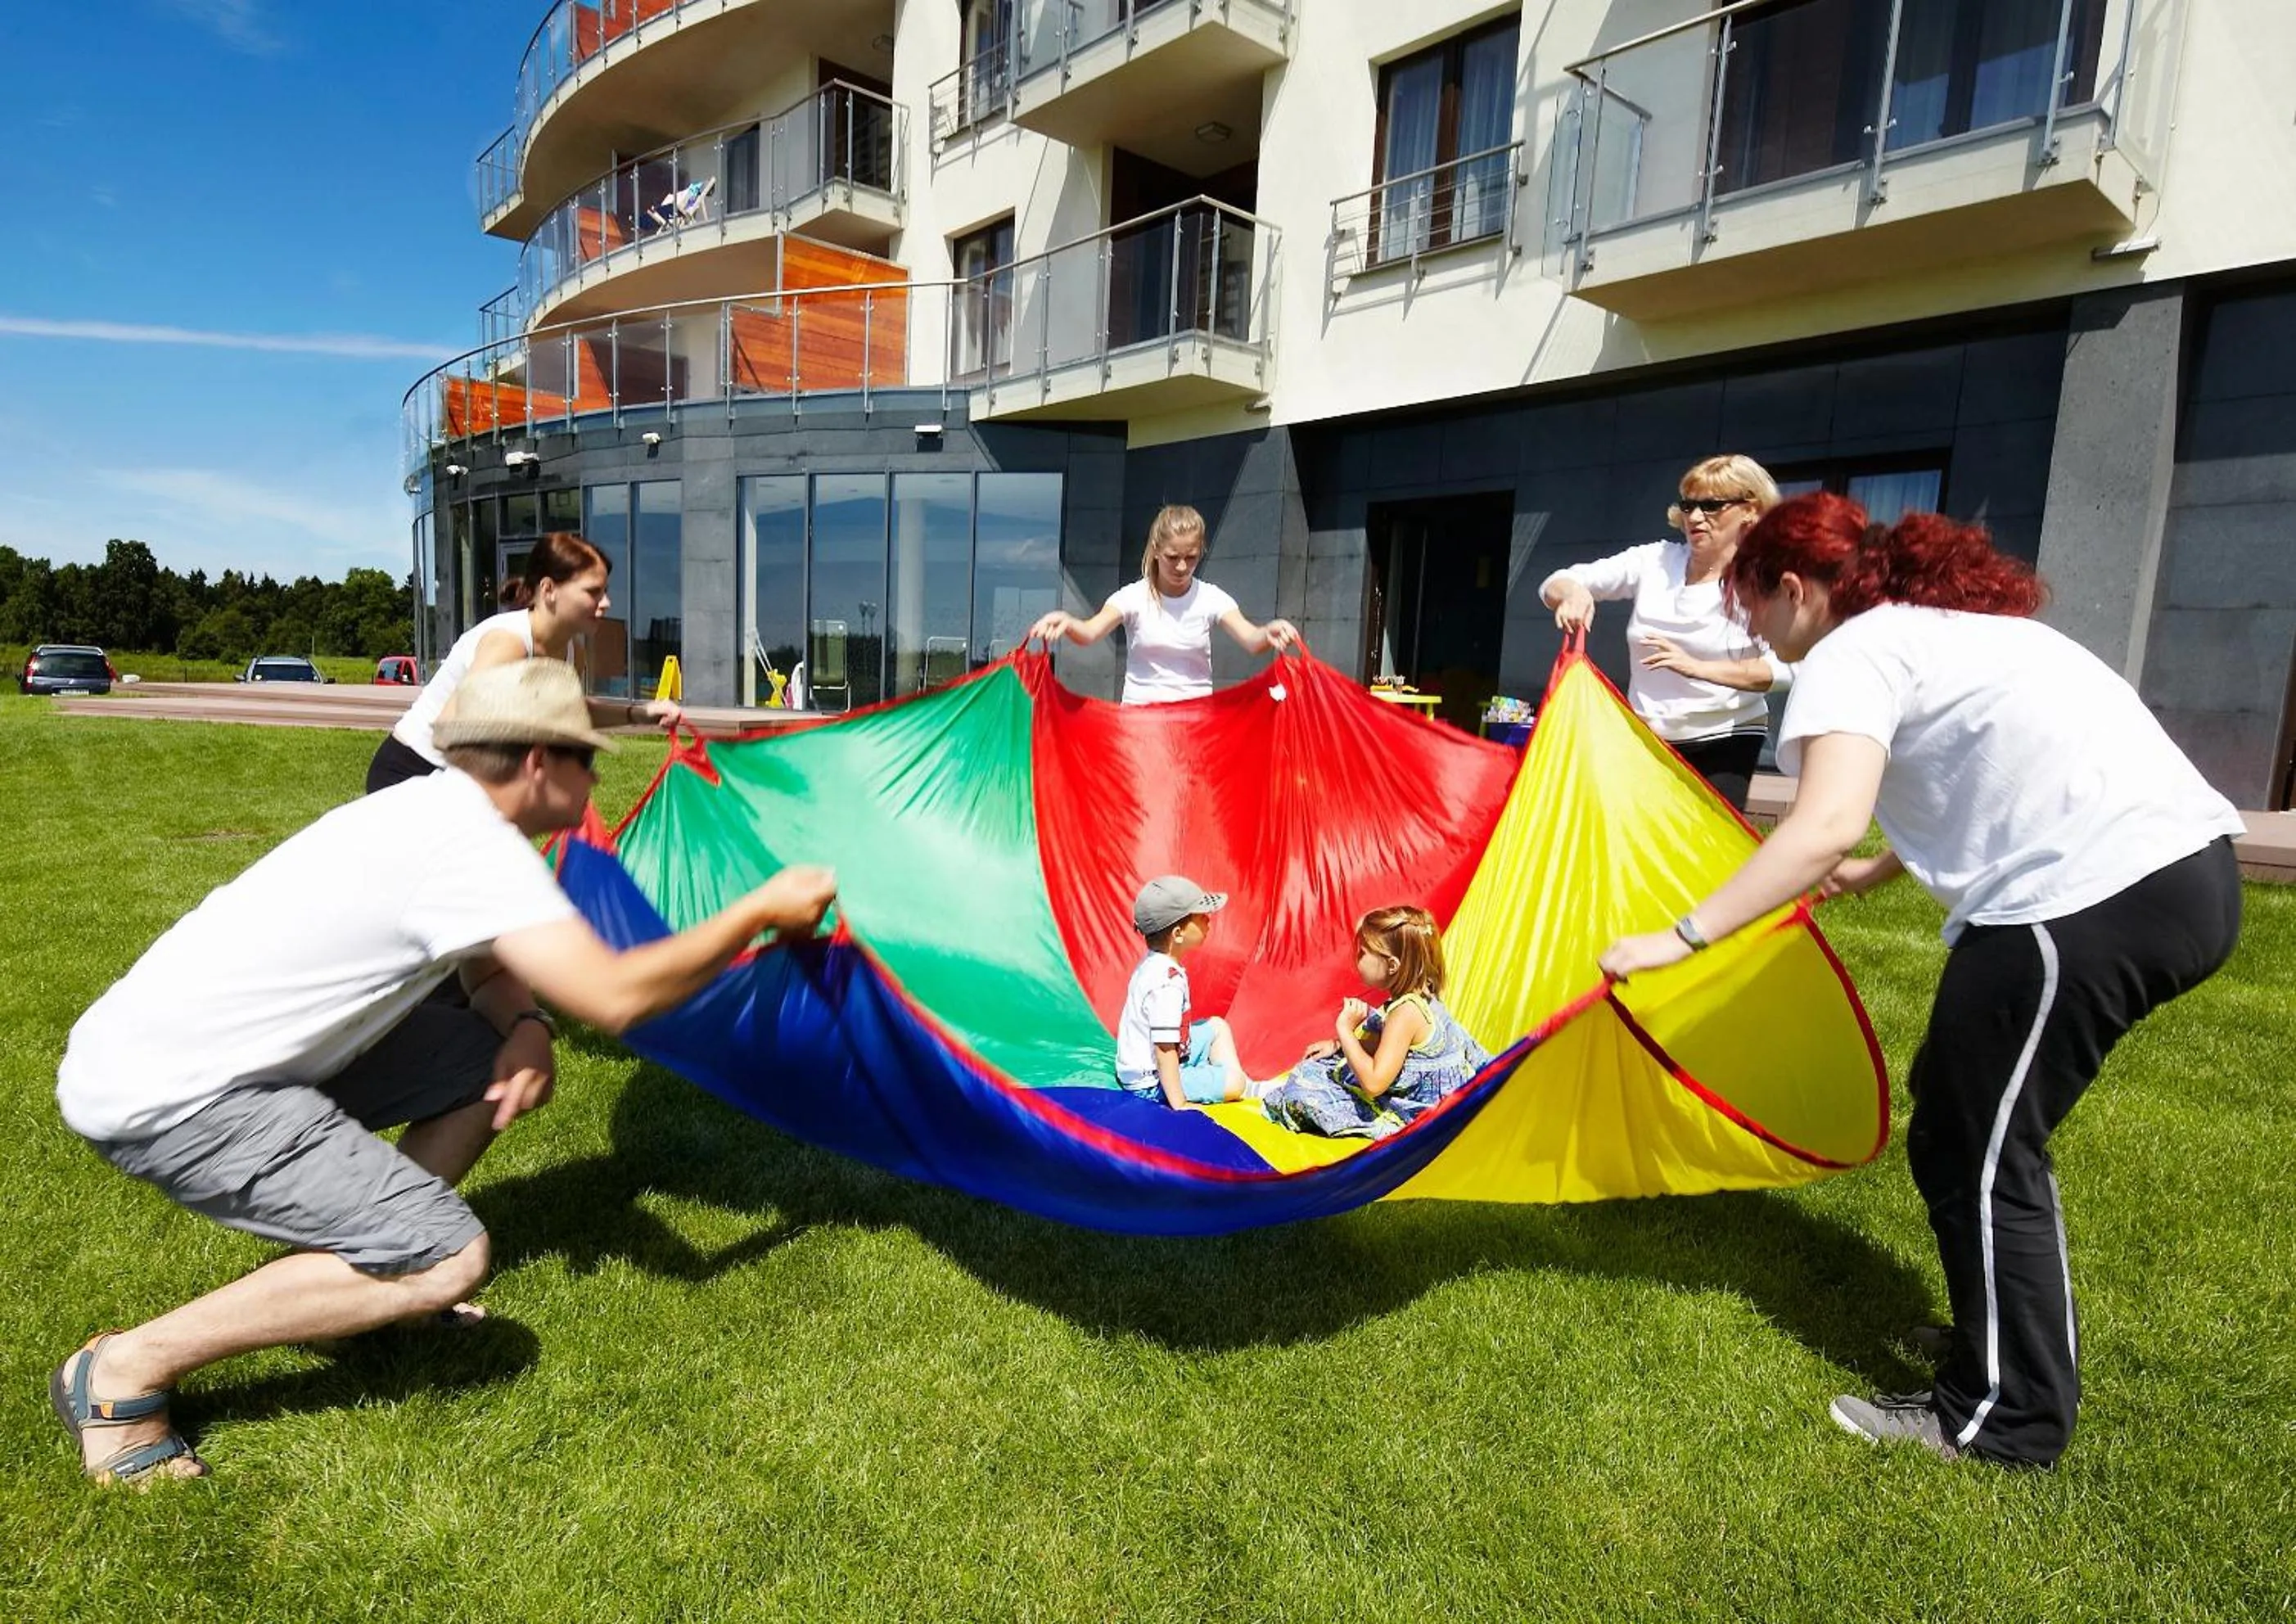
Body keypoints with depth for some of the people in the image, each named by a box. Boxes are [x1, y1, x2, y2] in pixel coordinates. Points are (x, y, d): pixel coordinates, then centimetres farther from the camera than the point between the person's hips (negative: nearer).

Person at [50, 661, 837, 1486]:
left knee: (493, 1058, 11)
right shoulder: (471, 842, -22)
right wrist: (759, 911, -19)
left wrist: (526, 1026, -5)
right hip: (162, 1097, -10)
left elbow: (490, 971, 17)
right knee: (447, 1256, -17)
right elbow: (614, 996, -29)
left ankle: (374, 1277, 18)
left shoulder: (433, 808, 7)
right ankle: (126, 1369, -4)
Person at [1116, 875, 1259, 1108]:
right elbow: (1164, 1049, -30)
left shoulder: (1154, 962, -1)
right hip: (1152, 1083, -10)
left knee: (1217, 1026, 18)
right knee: (1235, 1082, -15)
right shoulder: (1168, 982, -31)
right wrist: (1179, 1104, -24)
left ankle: (1247, 1086, 17)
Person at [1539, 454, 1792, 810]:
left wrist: (1698, 667, -36)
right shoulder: (1653, 561, 0)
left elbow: (1784, 666, -23)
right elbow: (1555, 583, -4)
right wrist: (1572, 594, -28)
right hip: (1645, 738, 3)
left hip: (1725, 743, -3)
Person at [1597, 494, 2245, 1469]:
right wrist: (1879, 872, 38)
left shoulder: (1850, 655, -7)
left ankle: (2006, 1416, 17)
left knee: (1972, 1153, 3)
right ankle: (2007, 1331, 36)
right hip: (2190, 871, 10)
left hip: (2093, 902, -10)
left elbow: (1825, 826, -23)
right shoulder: (1951, 626, 22)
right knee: (1987, 1123, 21)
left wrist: (1681, 938, -21)